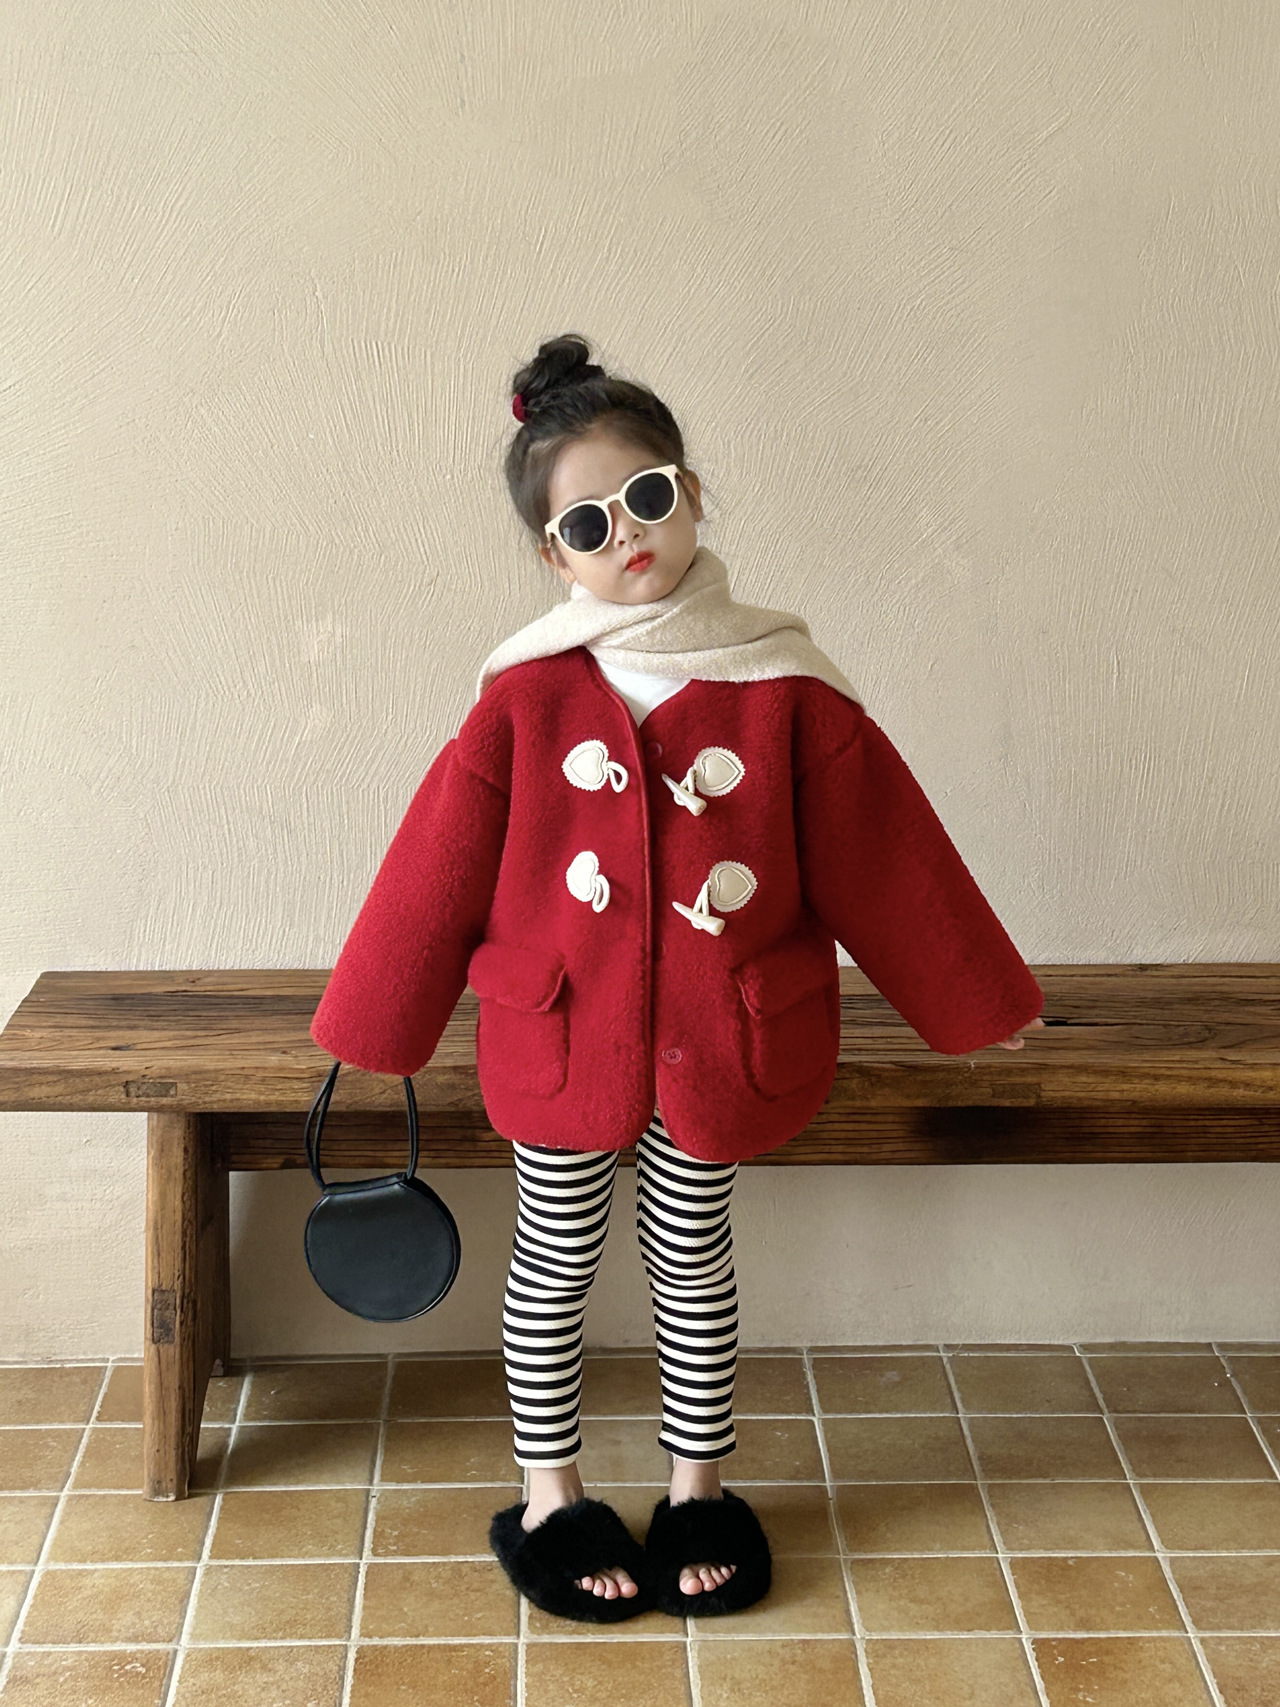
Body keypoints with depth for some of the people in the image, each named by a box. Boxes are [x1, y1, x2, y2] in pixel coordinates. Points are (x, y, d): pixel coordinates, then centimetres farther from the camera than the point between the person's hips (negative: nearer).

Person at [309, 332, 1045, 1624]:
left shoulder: (782, 685, -8)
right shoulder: (526, 696, -8)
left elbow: (882, 852, -1)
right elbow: (439, 866, -2)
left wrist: (974, 997, 5)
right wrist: (377, 1023, 4)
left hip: (722, 1044, 0)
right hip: (559, 1037, 0)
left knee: (693, 1260, 16)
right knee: (555, 1263, 14)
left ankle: (698, 1491, 36)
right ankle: (549, 1500, 33)